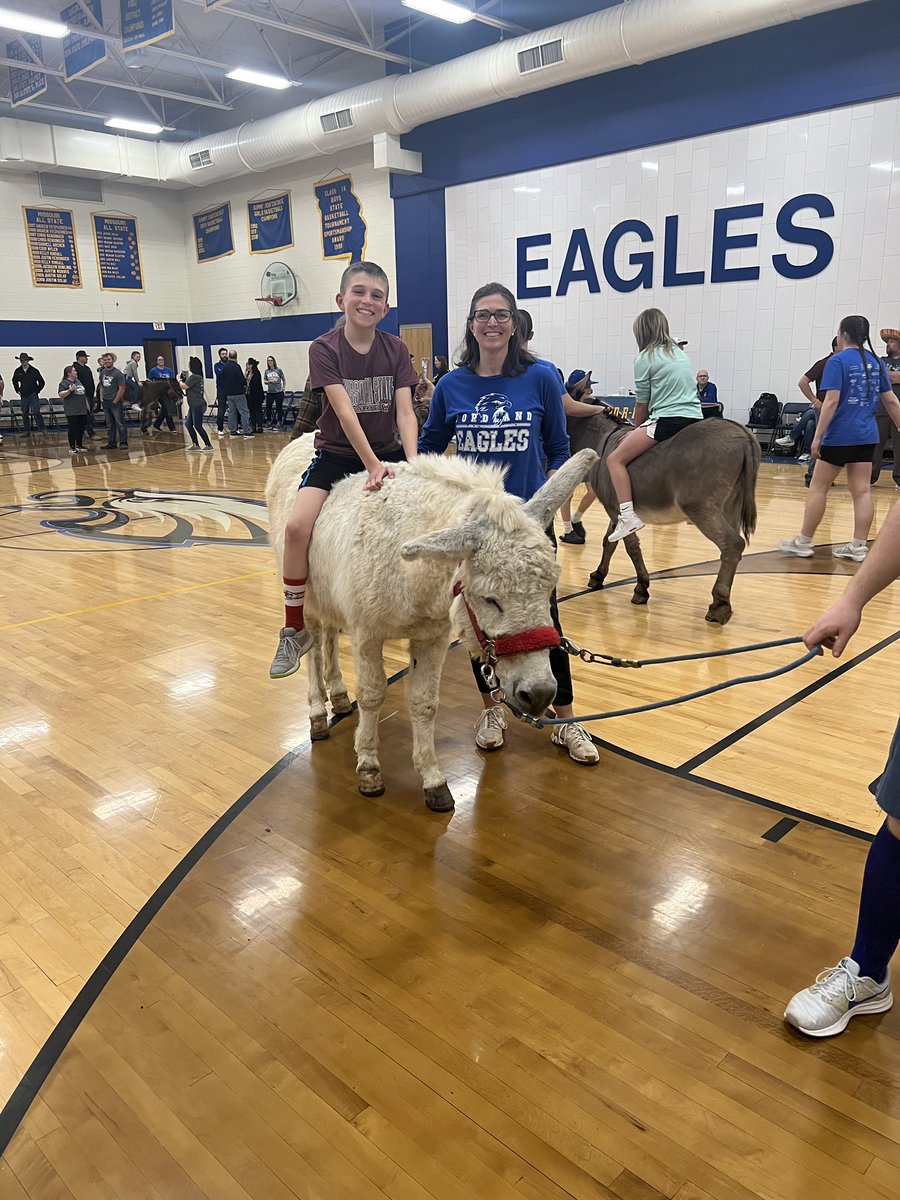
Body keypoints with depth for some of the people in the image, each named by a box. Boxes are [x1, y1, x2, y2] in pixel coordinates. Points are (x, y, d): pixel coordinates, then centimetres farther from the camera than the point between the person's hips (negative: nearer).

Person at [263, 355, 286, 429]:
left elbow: (283, 380, 9)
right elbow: (265, 382, 9)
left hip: (279, 392, -3)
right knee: (268, 407, 1)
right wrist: (269, 381, -10)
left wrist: (283, 388, 2)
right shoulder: (266, 371, 7)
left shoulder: (279, 370, 0)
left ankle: (279, 423, 7)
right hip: (269, 392, 3)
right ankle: (269, 422, 13)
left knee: (279, 408, 0)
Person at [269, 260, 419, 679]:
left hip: (389, 455, 3)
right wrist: (372, 465, -30)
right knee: (297, 526, -24)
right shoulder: (325, 348, -9)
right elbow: (344, 411, -20)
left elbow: (405, 411, -10)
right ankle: (295, 631, -7)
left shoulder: (395, 350, -1)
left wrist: (412, 463, -27)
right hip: (337, 455, -2)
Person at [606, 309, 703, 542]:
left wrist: (637, 430, 21)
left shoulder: (645, 358, 0)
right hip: (696, 420, 8)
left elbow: (642, 403, 3)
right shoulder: (681, 354, 22)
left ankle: (627, 516, -21)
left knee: (615, 460, -6)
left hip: (667, 421, -8)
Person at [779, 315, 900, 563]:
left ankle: (803, 542, 7)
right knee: (862, 490, 4)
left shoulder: (837, 361, -9)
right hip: (866, 436, 6)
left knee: (818, 488, 2)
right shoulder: (876, 363, 11)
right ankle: (858, 546, 4)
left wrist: (817, 437, -16)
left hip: (839, 436, -6)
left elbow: (831, 401, -16)